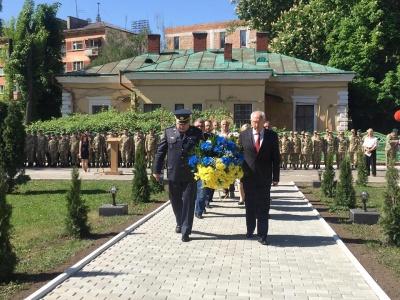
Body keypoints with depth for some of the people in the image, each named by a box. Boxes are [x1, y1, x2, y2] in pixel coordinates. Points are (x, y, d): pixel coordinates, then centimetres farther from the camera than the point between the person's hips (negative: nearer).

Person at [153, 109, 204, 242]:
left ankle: (186, 231, 6)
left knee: (188, 203, 0)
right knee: (176, 202, 15)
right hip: (173, 174, 2)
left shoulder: (197, 133, -1)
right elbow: (160, 152, 4)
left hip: (191, 175, -2)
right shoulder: (169, 132, 2)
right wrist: (156, 170, 3)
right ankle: (180, 223, 37)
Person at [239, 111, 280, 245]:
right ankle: (250, 230, 29)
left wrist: (276, 177, -2)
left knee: (263, 208, 1)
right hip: (248, 177, 1)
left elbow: (276, 157, 1)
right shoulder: (244, 135, 0)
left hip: (265, 178, -1)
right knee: (250, 206, 13)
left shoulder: (272, 136, -1)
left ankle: (262, 235, 8)